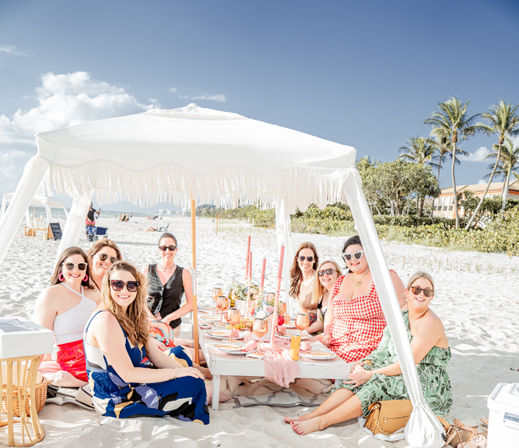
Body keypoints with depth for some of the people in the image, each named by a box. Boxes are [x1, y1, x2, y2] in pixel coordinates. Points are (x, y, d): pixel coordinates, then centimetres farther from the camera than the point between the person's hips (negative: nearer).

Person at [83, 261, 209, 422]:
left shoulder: (130, 317, 6)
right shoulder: (106, 320, -24)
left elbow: (156, 355, 6)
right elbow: (127, 374, -26)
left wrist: (182, 369, -9)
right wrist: (176, 372, -20)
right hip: (116, 400, -10)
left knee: (178, 353, 20)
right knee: (193, 383, -14)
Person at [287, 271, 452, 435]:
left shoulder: (431, 323, -17)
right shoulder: (401, 317, 8)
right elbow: (383, 350, 9)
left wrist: (371, 374, -22)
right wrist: (365, 364, -11)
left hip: (429, 386, -7)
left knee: (378, 383, -31)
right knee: (359, 375, -17)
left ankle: (321, 421, -30)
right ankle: (312, 414, -22)